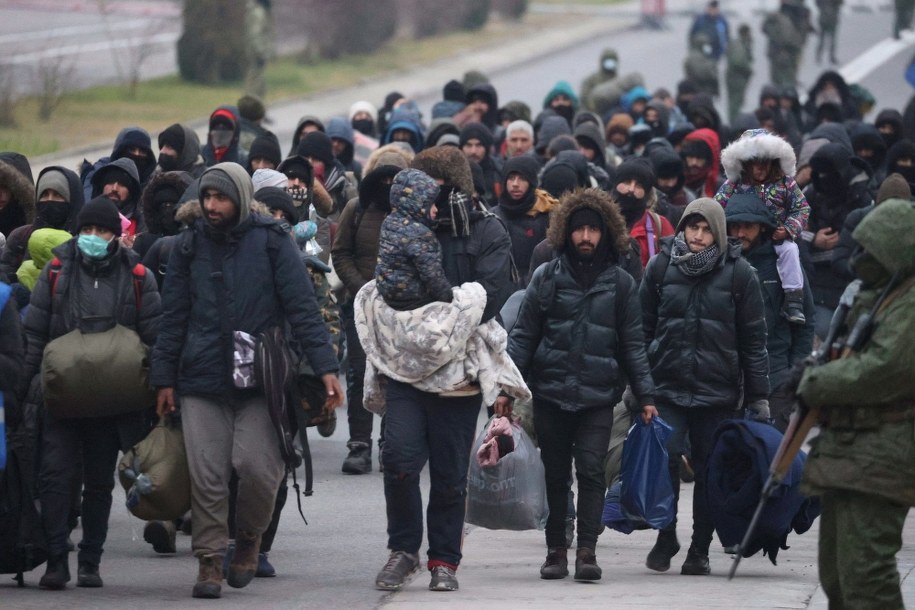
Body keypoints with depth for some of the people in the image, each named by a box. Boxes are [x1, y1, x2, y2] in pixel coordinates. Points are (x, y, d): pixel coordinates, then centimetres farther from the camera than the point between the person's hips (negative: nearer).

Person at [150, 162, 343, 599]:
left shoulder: (271, 242, 1)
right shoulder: (191, 246, 9)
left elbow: (302, 307, -1)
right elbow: (173, 316, 13)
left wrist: (325, 367, -9)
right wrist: (164, 379, 9)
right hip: (201, 381, 2)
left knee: (257, 466, -11)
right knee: (206, 476, -3)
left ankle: (249, 540, 15)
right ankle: (210, 560, 7)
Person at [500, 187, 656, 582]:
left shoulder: (620, 283, 5)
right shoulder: (547, 278, 5)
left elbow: (632, 345, 8)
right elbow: (523, 335, 6)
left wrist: (645, 395, 3)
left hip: (598, 396, -1)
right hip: (550, 392, 1)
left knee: (591, 470, -11)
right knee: (555, 475, 7)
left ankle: (587, 550, -10)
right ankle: (556, 550, 15)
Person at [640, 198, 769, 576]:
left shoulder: (738, 273, 1)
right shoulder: (660, 267, 4)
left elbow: (753, 339, 3)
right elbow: (643, 328, 9)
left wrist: (758, 396, 0)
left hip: (718, 389, 0)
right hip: (667, 386, 0)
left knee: (709, 469, 3)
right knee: (664, 459, -9)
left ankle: (700, 550, 13)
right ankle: (665, 539, 9)